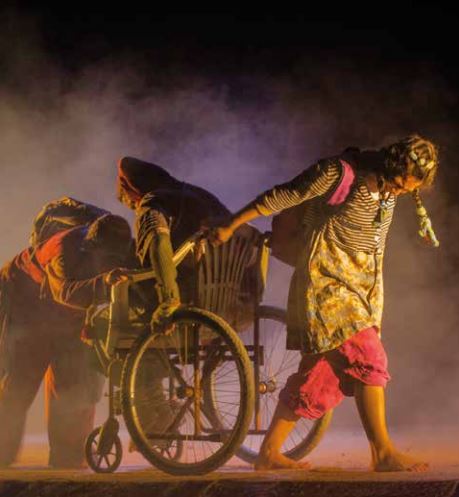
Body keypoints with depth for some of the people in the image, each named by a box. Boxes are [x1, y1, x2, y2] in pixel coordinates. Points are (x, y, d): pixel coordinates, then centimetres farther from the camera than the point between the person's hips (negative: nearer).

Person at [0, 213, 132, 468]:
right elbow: (66, 292, -55)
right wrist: (103, 282, -73)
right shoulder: (64, 249, -37)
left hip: (67, 320, 6)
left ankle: (67, 459, 6)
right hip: (24, 309, -6)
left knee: (74, 388, -1)